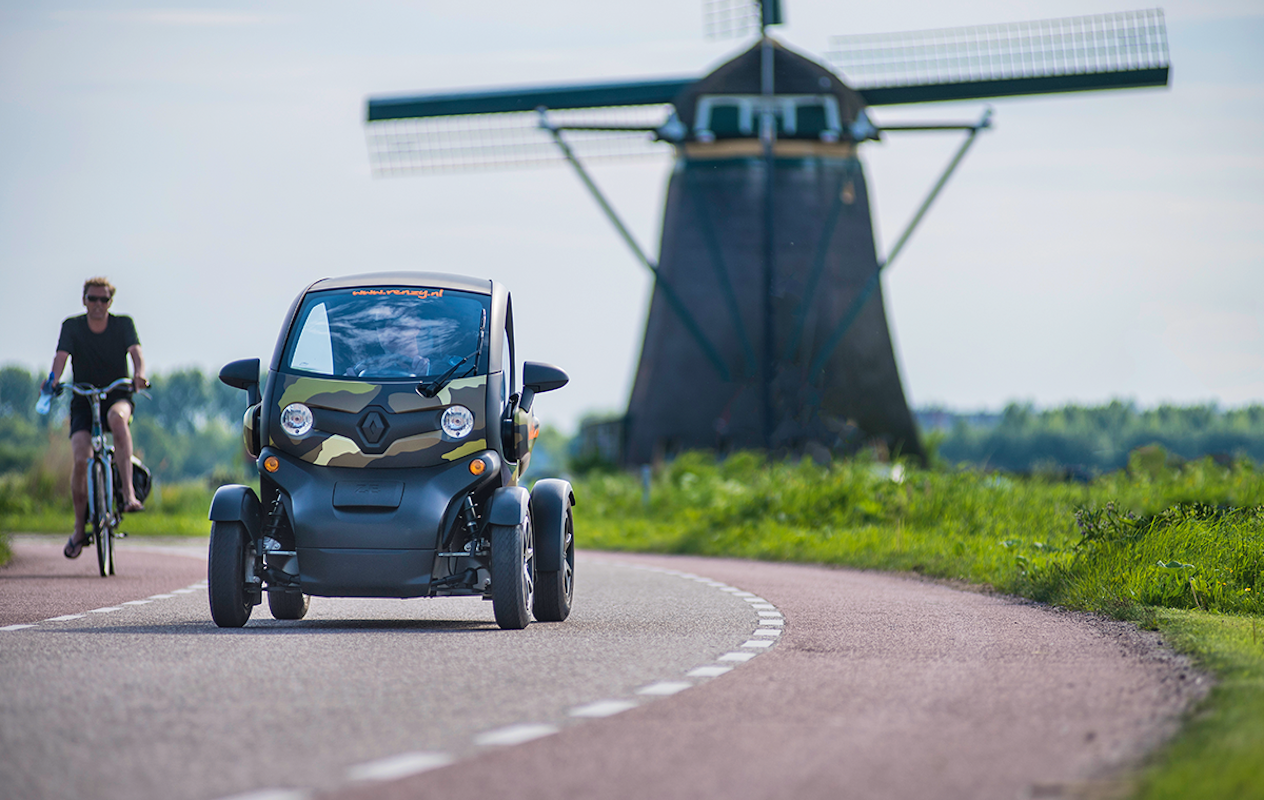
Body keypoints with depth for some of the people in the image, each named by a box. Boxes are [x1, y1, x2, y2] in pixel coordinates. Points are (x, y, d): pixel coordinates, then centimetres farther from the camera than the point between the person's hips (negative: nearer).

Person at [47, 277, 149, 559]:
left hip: (117, 396, -1)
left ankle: (128, 492, -42)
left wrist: (139, 374, -40)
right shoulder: (72, 326, -1)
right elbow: (61, 356, -16)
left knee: (117, 417, -38)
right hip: (83, 401, 1)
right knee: (81, 460, -19)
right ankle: (79, 528, -1)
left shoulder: (123, 324, -1)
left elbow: (135, 352, -17)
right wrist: (53, 380, -38)